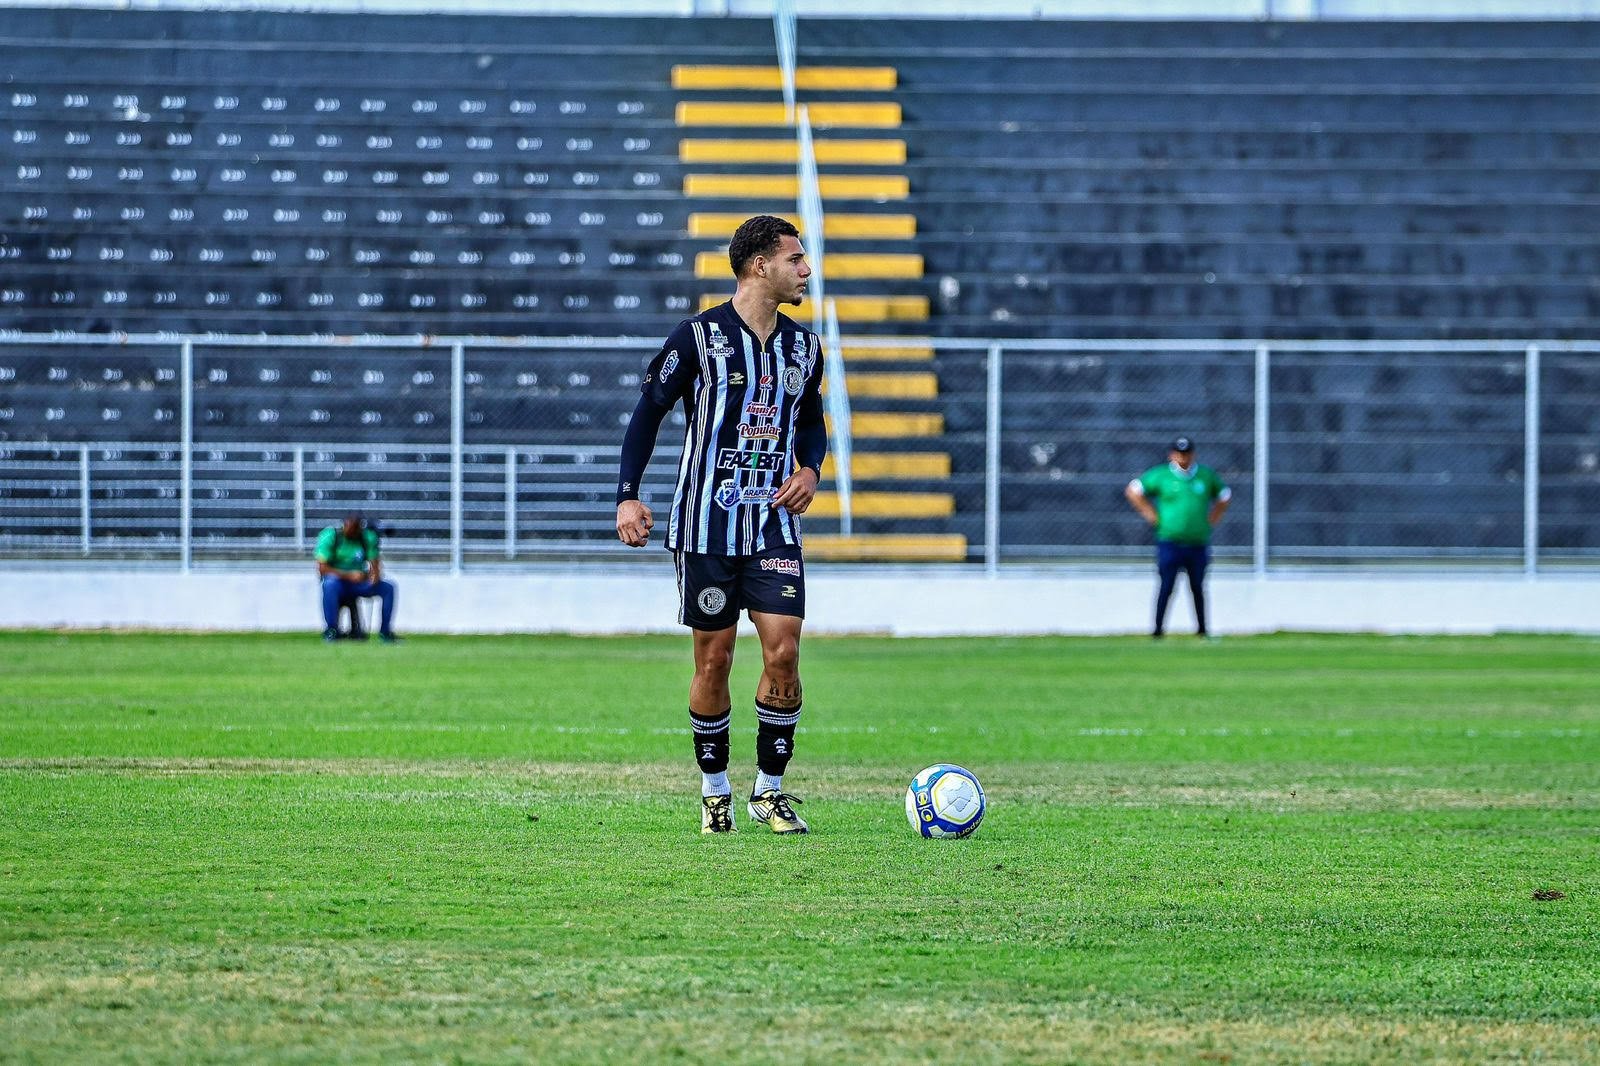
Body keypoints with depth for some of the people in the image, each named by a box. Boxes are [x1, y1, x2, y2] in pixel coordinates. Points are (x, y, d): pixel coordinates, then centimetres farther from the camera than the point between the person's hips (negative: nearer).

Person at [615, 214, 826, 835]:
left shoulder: (802, 346, 9)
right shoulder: (700, 336, -6)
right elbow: (648, 411, 0)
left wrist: (811, 468, 3)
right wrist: (628, 496, -7)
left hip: (774, 523, 3)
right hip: (706, 525, -3)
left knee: (783, 652, -9)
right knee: (714, 661, 1)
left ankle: (770, 790, 4)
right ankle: (714, 791, 16)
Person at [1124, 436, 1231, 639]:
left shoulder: (1207, 475, 9)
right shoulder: (1160, 475, 1)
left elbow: (1224, 495, 24)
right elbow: (1133, 490, 6)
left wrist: (1213, 519, 12)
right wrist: (1151, 514, 0)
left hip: (1198, 544, 2)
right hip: (1169, 543, -2)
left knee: (1197, 588, 6)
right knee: (1166, 587, -6)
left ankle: (1202, 630, 13)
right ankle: (1158, 629, -2)